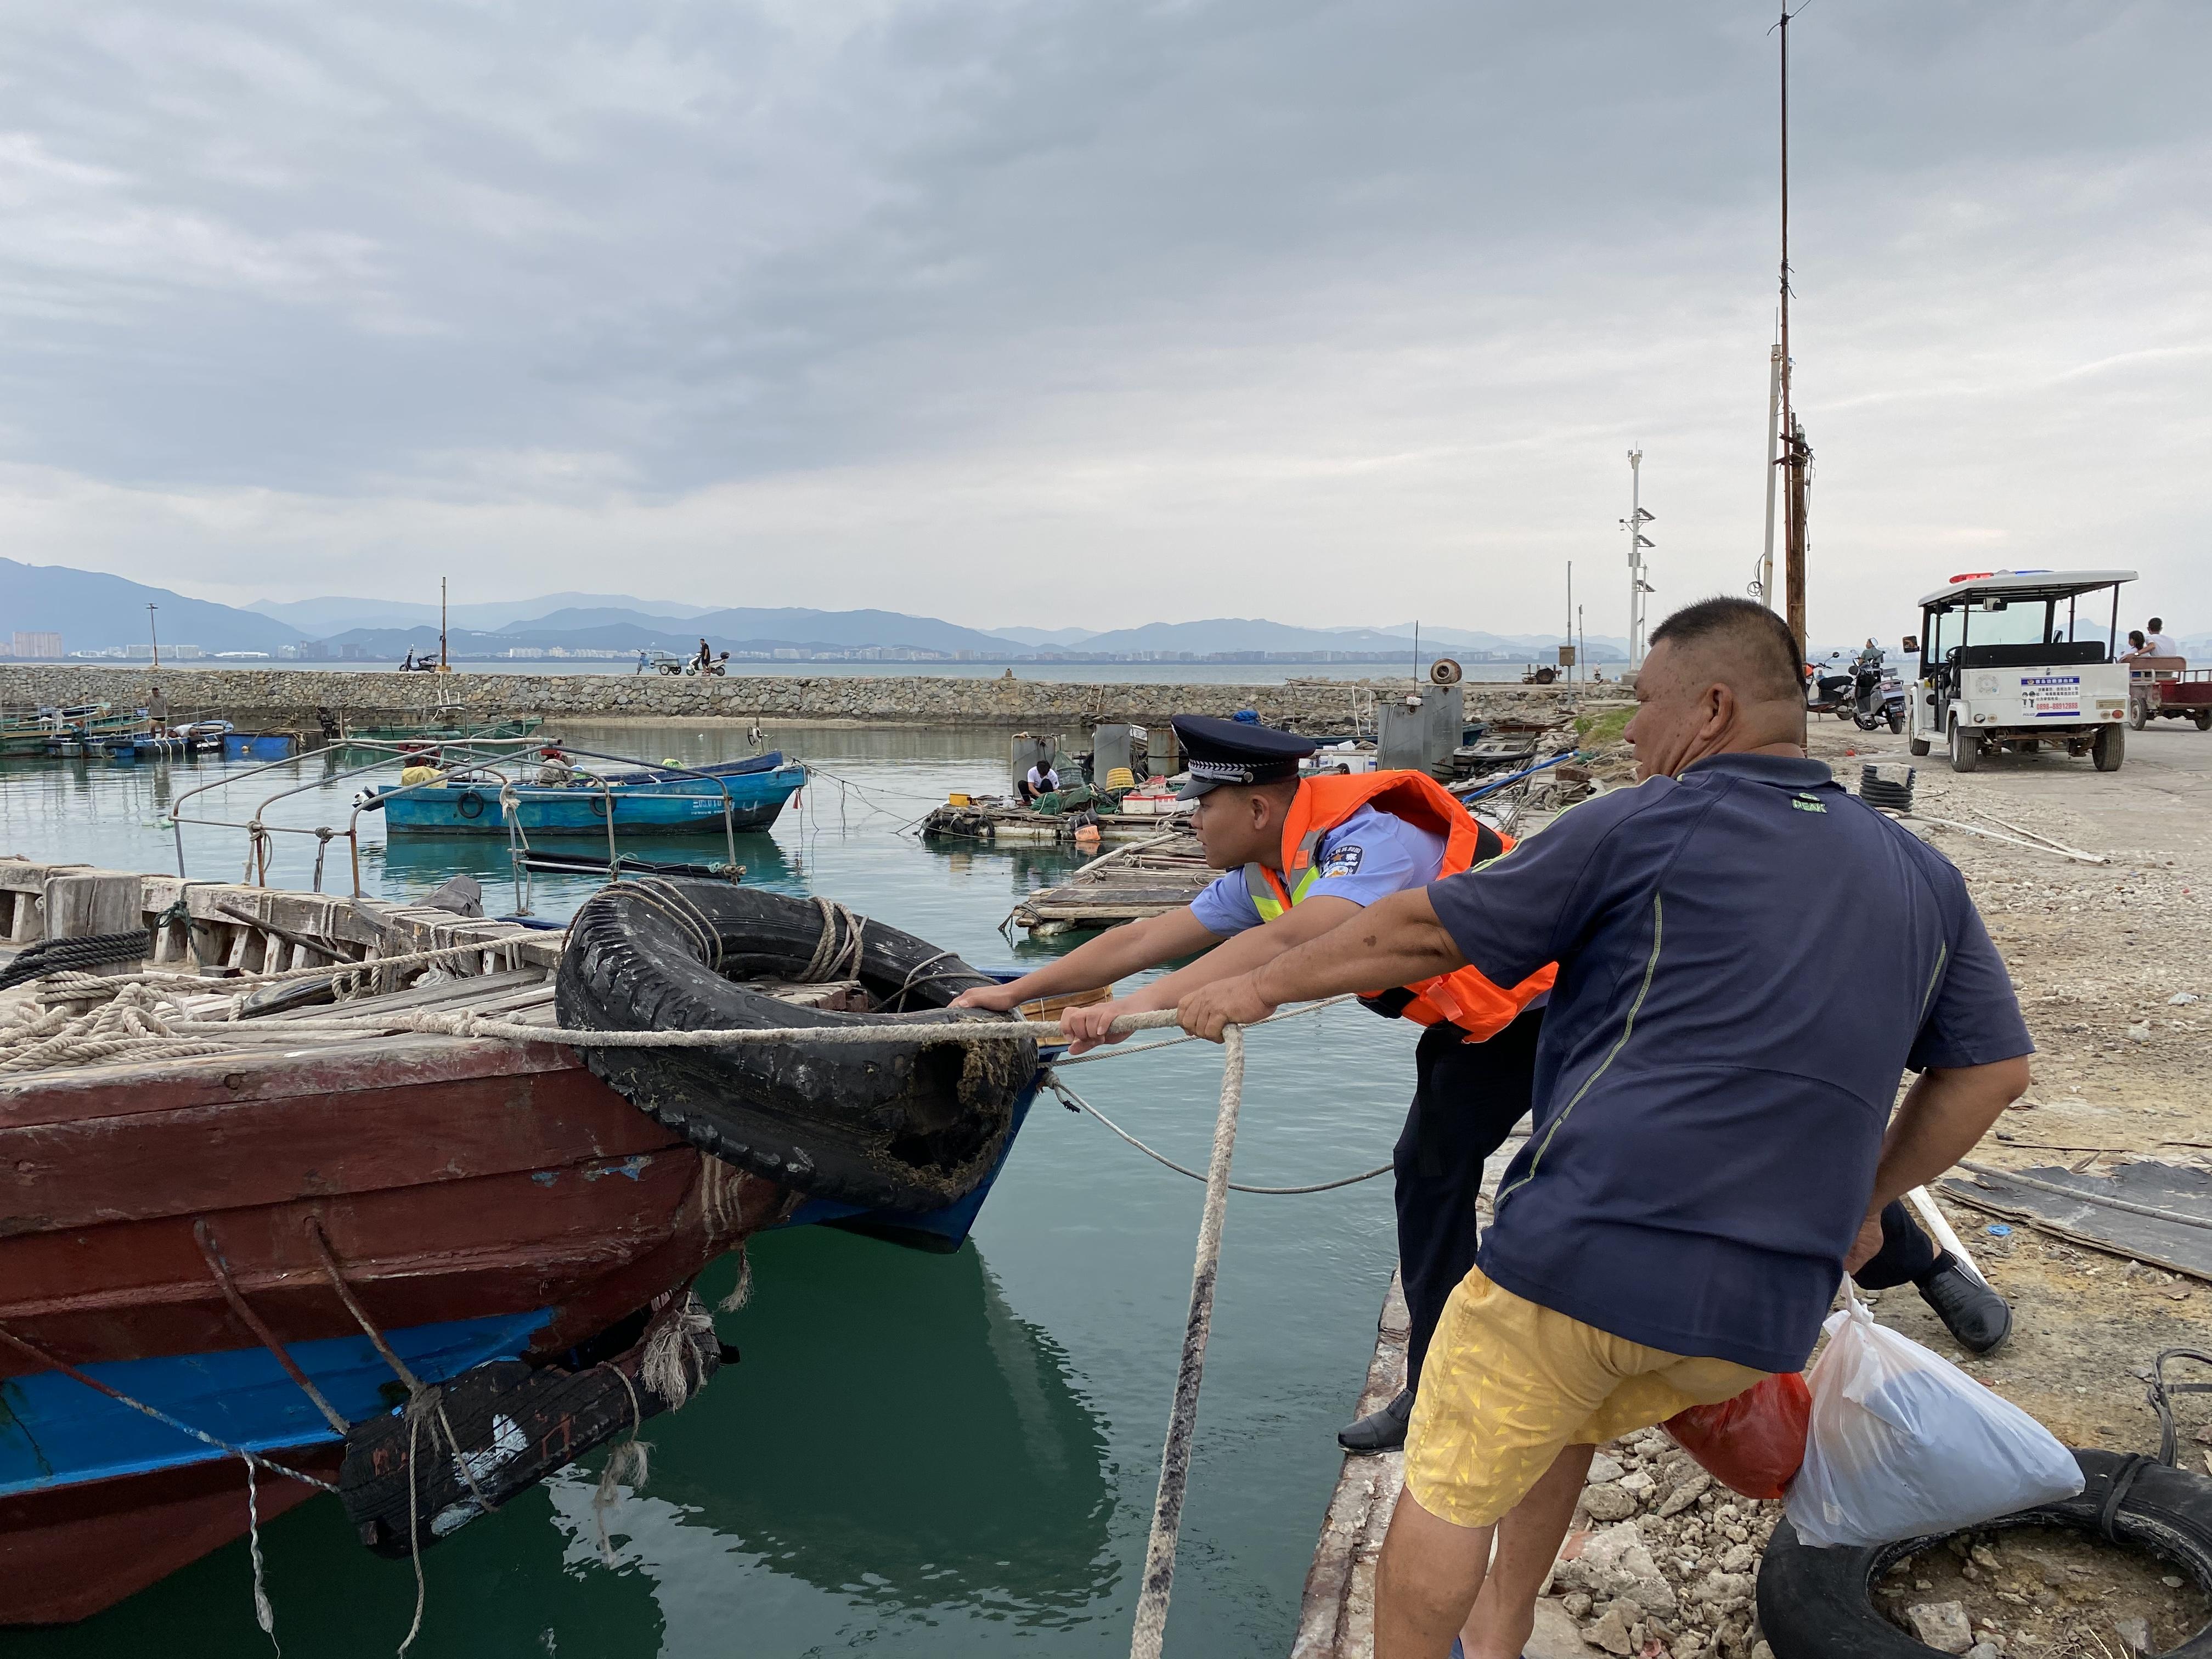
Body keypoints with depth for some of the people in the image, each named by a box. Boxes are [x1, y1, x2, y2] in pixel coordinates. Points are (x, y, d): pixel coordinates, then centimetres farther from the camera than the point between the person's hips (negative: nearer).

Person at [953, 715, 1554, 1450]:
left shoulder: (1372, 839, -31)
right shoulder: (1264, 879, -2)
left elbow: (1289, 942, -48)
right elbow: (1145, 939, 4)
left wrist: (1140, 1004, -52)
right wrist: (1015, 992, 6)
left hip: (1542, 1001, -9)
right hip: (1469, 1022, 9)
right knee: (1429, 1172, 11)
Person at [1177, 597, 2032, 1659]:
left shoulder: (1651, 825, -4)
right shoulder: (1924, 880, 13)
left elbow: (1423, 932, 0)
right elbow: (1993, 1070, 18)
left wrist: (1266, 985, 12)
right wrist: (1864, 1201, 25)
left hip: (1590, 1250, -7)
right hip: (1768, 1311, 7)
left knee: (1450, 1486, 10)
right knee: (1566, 1416, 31)